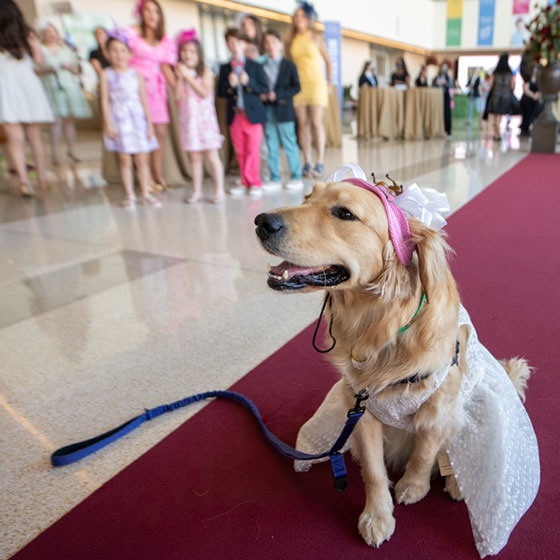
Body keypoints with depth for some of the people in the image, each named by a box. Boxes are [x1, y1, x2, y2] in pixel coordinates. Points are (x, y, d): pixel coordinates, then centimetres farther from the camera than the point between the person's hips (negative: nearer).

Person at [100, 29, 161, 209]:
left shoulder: (136, 74, 5)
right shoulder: (106, 75, 1)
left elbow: (144, 100, 5)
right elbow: (105, 101, -1)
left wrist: (149, 123, 1)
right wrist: (108, 124, -8)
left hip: (137, 120, 1)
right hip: (119, 121, -1)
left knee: (142, 159, 3)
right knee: (125, 160, 2)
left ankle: (146, 194, 13)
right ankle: (129, 195, 11)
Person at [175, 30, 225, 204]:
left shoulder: (205, 73, -1)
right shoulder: (181, 73, 9)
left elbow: (204, 93, -16)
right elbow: (178, 97, -1)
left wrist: (189, 77, -12)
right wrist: (180, 78, -6)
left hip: (204, 119, -4)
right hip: (188, 119, 4)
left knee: (212, 155, -3)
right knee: (194, 157, 7)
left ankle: (219, 189, 3)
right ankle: (197, 191, 15)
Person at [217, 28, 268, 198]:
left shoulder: (255, 66, 4)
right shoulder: (224, 68, 10)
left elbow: (264, 89, -3)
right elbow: (220, 92, 6)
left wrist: (248, 82, -17)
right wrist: (229, 84, -13)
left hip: (252, 114, -3)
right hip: (234, 116, 3)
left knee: (253, 151, -3)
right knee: (240, 152, 6)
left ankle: (254, 183, 4)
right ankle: (245, 183, 14)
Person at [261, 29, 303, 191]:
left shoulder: (289, 65, 2)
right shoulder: (262, 66, 10)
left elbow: (296, 87, -4)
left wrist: (278, 94, -14)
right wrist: (262, 95, -8)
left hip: (284, 110, -3)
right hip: (267, 111, 4)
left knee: (289, 145, 0)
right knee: (271, 146, 6)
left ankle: (296, 178, 8)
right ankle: (275, 179, 13)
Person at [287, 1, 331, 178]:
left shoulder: (316, 37, 3)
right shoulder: (292, 39, 10)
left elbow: (327, 61, 8)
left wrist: (328, 83, 3)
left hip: (316, 83, -3)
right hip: (298, 84, 3)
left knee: (316, 122, -12)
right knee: (302, 123, -1)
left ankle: (320, 162, -11)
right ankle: (307, 162, 2)